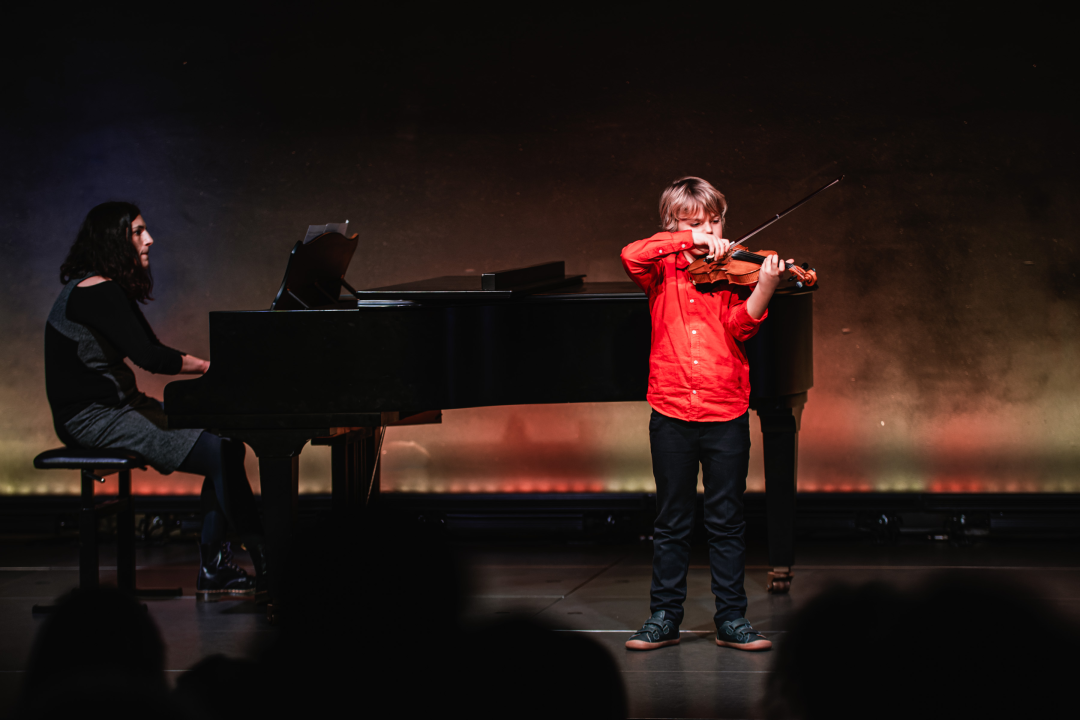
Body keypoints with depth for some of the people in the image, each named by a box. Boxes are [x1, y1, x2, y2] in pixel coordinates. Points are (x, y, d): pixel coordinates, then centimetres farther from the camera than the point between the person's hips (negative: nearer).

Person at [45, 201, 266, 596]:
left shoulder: (112, 290, 16)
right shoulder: (96, 292, -16)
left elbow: (152, 352, 16)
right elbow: (148, 357, -23)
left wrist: (216, 365, 3)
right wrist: (211, 365, -14)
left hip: (119, 406, 10)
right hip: (92, 418, -10)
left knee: (227, 442, -1)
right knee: (219, 453, -20)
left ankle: (213, 567, -4)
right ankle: (265, 564, -13)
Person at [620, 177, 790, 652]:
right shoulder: (663, 273, 6)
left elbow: (741, 324, -11)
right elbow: (631, 256, -14)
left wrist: (764, 286, -28)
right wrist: (689, 241, -18)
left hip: (726, 416, 0)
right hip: (671, 415, 0)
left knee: (726, 521, 5)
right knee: (672, 522, 8)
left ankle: (732, 620, 11)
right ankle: (664, 617, 15)